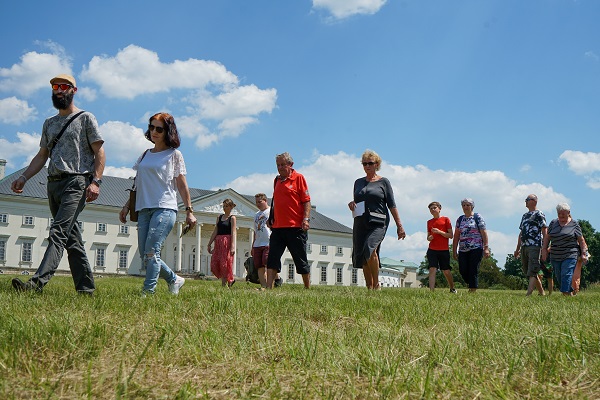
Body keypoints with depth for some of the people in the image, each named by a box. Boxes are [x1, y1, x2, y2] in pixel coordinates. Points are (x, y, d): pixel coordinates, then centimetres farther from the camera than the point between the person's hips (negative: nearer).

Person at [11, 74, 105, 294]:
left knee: (58, 232, -19)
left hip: (76, 183, -7)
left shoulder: (86, 118, 3)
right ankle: (86, 286, 9)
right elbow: (42, 155, 22)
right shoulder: (49, 123, 22)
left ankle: (38, 281, -30)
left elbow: (99, 153, -3)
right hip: (53, 184, 7)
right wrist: (24, 177, 8)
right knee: (72, 239, 6)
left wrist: (95, 181, -15)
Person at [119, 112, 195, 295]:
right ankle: (174, 279, 20)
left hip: (165, 208, -6)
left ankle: (148, 291, -18)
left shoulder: (174, 154, 5)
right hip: (144, 209, 6)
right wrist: (127, 206, 16)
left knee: (151, 252, -18)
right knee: (145, 256, 2)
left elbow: (182, 185, 3)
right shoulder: (145, 155, 19)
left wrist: (189, 211, -2)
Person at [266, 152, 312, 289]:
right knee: (272, 258, -3)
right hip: (277, 226, 6)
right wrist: (271, 218, 20)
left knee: (301, 260, 3)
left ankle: (308, 288, 16)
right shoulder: (277, 180, 16)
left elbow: (306, 201, -6)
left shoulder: (298, 178, -2)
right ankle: (268, 288, -5)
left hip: (295, 227, -6)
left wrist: (306, 219, -16)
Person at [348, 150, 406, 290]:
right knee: (361, 255, 0)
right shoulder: (358, 182, 17)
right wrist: (351, 204, 0)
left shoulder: (383, 182, 6)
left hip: (378, 222, -5)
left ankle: (377, 285, -11)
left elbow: (392, 205, 4)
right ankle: (369, 287, 10)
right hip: (360, 222, 5)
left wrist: (399, 225, 0)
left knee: (370, 249, -25)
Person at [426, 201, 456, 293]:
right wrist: (429, 238, -5)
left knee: (446, 271, 7)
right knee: (432, 269, -13)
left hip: (444, 250, -2)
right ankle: (431, 291, -19)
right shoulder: (429, 222, 13)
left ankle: (452, 289, 30)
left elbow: (451, 235, -2)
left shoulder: (446, 219, 2)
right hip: (432, 250, 2)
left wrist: (439, 231, -15)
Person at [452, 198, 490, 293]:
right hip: (463, 250, 5)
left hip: (476, 248, -5)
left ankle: (473, 290, -3)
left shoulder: (478, 217, 2)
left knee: (473, 271, -7)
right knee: (462, 270, -1)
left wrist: (486, 247, -12)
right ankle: (471, 285, 22)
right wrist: (454, 251, 11)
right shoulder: (460, 219, 15)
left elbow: (484, 233, -3)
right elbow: (456, 236, 15)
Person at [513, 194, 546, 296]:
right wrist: (518, 249, 21)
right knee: (527, 272, 11)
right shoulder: (525, 216, 21)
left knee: (532, 272, -12)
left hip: (534, 246, -9)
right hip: (524, 247, 9)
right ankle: (541, 292, 21)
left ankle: (528, 293, -19)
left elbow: (544, 231, -9)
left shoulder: (539, 214, -3)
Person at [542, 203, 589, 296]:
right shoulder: (553, 223, 10)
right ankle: (570, 293, 18)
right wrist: (544, 249, 6)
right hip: (555, 257, 4)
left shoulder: (574, 224, 1)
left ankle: (566, 294, -19)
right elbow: (547, 237, 15)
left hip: (570, 256, -4)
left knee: (566, 276, -15)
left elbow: (581, 240, 3)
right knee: (559, 278, 6)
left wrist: (584, 254, -2)